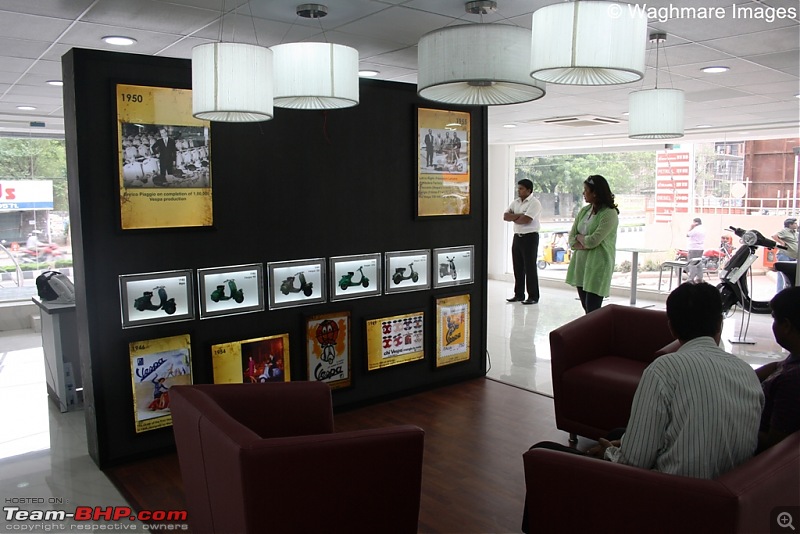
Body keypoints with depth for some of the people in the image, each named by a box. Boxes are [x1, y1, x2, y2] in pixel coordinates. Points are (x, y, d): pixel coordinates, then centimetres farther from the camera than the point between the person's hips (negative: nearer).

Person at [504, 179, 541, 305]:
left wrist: (513, 218, -4)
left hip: (530, 237, -7)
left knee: (530, 267, -3)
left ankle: (533, 296, 3)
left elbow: (526, 220, -22)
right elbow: (505, 216, 2)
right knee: (518, 267, 10)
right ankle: (519, 294, 19)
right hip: (517, 237, 7)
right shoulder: (515, 202, 12)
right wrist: (519, 215, -12)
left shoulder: (535, 203, -11)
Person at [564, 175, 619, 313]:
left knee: (592, 310, -6)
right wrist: (583, 244, -11)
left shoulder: (609, 214, -12)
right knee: (586, 307, 11)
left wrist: (580, 237, 0)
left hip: (597, 265, -7)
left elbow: (593, 240, -19)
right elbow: (572, 237, 8)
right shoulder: (584, 211, 11)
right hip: (580, 262, 7)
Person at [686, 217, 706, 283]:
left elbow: (687, 235, -8)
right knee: (699, 263, 15)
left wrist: (691, 227, -5)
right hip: (701, 248, 9)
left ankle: (691, 279, -9)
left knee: (692, 264, -7)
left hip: (694, 248, -9)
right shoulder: (703, 229, 11)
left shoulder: (695, 230, -17)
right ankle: (699, 278, 19)